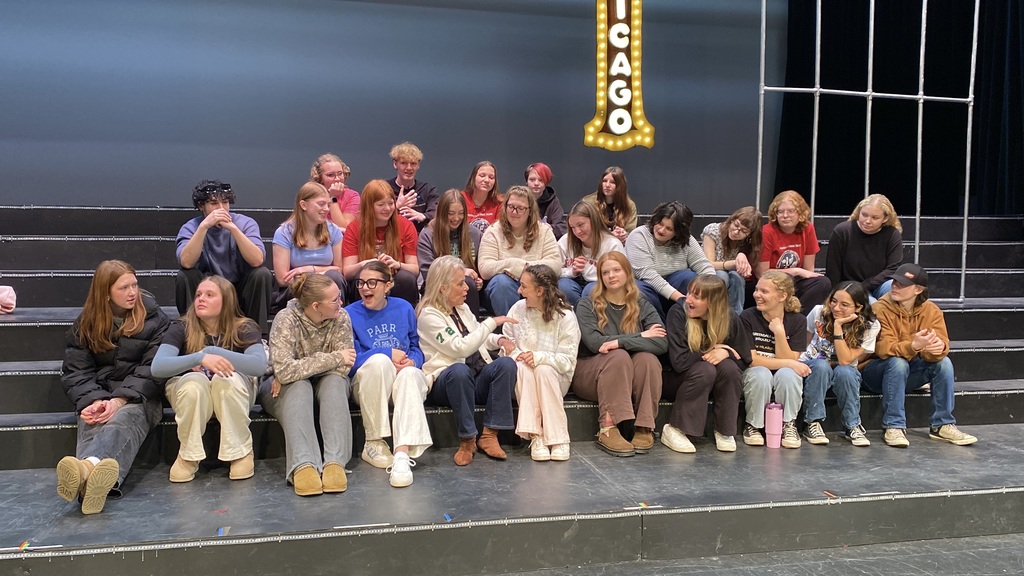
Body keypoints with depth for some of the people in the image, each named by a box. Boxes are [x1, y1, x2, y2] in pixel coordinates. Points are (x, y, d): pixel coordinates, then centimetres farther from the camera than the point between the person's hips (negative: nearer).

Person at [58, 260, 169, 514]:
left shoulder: (154, 319, 4)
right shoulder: (85, 324, 12)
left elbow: (152, 369, -4)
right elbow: (76, 371, 5)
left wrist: (120, 400, -20)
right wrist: (93, 401, -17)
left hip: (139, 397, -2)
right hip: (98, 396, 2)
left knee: (122, 420, -38)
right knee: (91, 424, -34)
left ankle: (88, 467, -72)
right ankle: (90, 476, -69)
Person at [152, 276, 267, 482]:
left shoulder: (244, 328, -14)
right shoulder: (181, 328, -12)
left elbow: (260, 365, -31)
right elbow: (157, 367, -28)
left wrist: (214, 351, -34)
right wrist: (201, 358, -43)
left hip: (233, 393, 0)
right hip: (191, 392, 0)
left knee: (228, 378, -35)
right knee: (195, 381, -34)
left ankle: (241, 452, -19)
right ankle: (188, 455, -16)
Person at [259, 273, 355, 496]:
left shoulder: (341, 318, -14)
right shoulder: (286, 319, -23)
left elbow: (343, 367, -20)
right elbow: (284, 370, -34)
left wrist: (297, 370, -23)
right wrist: (334, 358, -29)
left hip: (325, 385, 2)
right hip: (283, 390, -2)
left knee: (335, 381, -30)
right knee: (299, 387, -34)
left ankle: (335, 462, -44)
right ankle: (303, 465, -50)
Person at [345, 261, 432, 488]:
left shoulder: (404, 309, 5)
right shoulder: (350, 314, -2)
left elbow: (416, 349, 10)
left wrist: (411, 361, -14)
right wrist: (388, 353, -16)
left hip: (405, 379, 2)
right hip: (368, 382, -1)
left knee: (410, 374, -35)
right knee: (379, 360, -35)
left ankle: (402, 454, -47)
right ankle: (373, 443, -25)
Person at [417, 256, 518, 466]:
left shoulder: (462, 308, 15)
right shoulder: (428, 315, -10)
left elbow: (478, 339, 29)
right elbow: (460, 348, -20)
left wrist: (498, 340, 7)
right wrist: (491, 323, -16)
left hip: (477, 379, 7)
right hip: (445, 382, -7)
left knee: (506, 363, -22)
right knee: (460, 370, -40)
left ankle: (489, 435, -22)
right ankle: (467, 439, -27)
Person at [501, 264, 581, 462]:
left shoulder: (565, 316, -9)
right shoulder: (518, 309, 0)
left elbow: (567, 360, -13)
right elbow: (506, 345, 2)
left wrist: (540, 357, -29)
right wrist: (513, 353, -21)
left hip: (555, 376, -2)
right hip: (523, 378, 2)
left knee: (543, 370, -35)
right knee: (523, 368, -32)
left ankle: (558, 438, -29)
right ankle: (535, 436, -34)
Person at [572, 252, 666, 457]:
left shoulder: (642, 306, 6)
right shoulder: (587, 305, 0)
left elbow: (662, 343, -13)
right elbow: (594, 342, -18)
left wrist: (619, 341, -25)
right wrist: (640, 336, -14)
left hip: (633, 382, 2)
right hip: (590, 376, -2)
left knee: (648, 358, -27)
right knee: (618, 356, -31)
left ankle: (645, 428, -24)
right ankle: (607, 429, -34)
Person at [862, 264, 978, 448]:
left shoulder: (931, 311, -4)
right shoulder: (880, 309, -18)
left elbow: (942, 343, -14)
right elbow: (884, 349, -27)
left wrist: (939, 347, -40)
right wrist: (913, 346, -45)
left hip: (909, 374, 5)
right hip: (877, 372, -4)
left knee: (943, 362, -18)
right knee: (898, 363, -34)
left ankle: (942, 425, -11)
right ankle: (894, 427, -28)